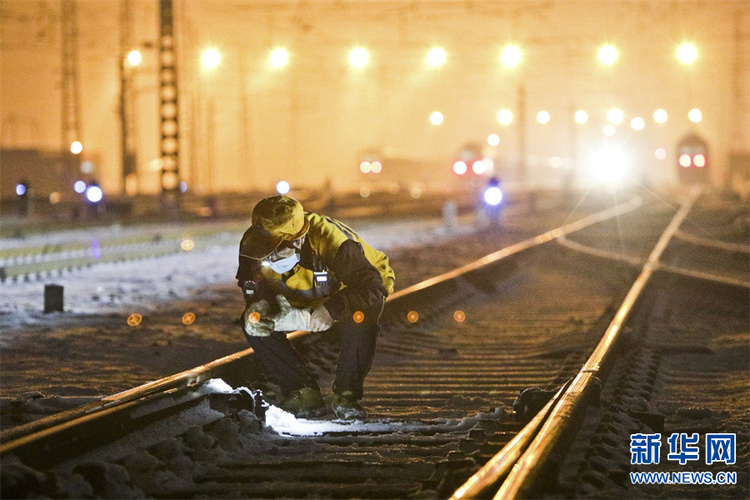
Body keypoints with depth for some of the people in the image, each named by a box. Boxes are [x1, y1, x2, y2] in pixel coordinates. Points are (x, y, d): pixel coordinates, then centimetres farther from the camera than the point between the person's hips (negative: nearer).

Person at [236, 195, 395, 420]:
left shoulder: (329, 239, -40)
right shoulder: (253, 244, -25)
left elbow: (372, 286, -42)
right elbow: (254, 290, -11)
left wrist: (329, 311, -54)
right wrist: (259, 306, -36)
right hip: (303, 300, 5)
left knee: (359, 317, -39)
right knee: (253, 322, -19)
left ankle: (346, 395, -20)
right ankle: (303, 392, -10)